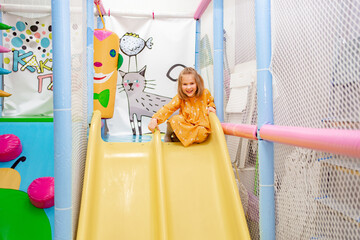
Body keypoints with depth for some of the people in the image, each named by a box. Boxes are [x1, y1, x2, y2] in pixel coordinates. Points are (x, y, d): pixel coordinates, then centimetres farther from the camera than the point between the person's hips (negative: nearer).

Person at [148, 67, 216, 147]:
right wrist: (155, 119, -35)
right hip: (185, 125, -1)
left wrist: (211, 107, -5)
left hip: (200, 125, 1)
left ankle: (175, 138, -10)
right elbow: (167, 108, -19)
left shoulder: (205, 93, -4)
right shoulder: (179, 98, -9)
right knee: (174, 120, -32)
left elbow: (211, 101, 19)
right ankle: (168, 136, 4)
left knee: (202, 133, -34)